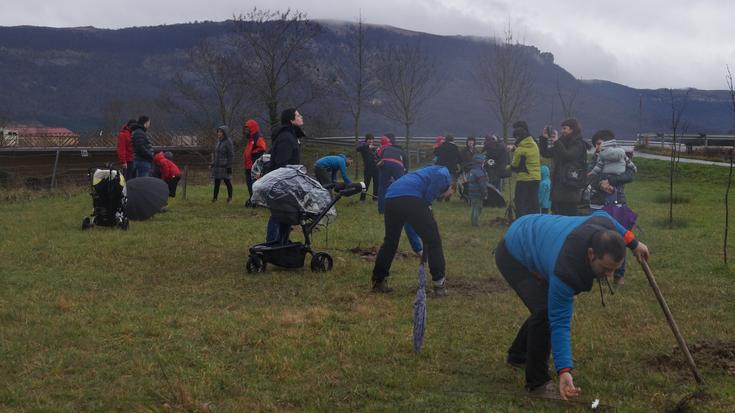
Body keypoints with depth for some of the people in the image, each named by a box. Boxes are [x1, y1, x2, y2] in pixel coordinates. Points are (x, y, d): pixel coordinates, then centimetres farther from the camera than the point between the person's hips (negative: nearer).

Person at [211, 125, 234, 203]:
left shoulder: (228, 142, -9)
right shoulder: (218, 141, 12)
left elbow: (231, 155, -11)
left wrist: (229, 166, -14)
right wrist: (213, 163, 15)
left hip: (224, 166, -6)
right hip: (217, 166, 6)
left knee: (227, 181, 3)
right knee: (216, 182, 7)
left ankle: (230, 198, 15)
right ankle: (214, 198, 10)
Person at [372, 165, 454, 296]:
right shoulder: (445, 173, 23)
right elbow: (439, 177, -8)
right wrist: (427, 203, 1)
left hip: (390, 198, 7)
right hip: (410, 197, -7)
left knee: (390, 242, 24)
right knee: (433, 240, 8)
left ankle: (378, 282, 29)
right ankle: (439, 284, 11)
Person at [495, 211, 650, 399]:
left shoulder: (605, 226, -25)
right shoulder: (565, 272, -41)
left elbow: (601, 214, 2)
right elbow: (559, 323, -35)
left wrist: (633, 243, 8)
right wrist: (564, 371, -38)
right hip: (512, 255, -9)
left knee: (549, 308, 16)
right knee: (545, 312, -24)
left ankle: (517, 355, 40)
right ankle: (537, 382, -8)